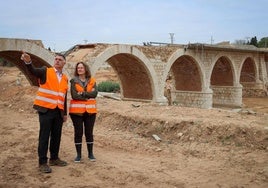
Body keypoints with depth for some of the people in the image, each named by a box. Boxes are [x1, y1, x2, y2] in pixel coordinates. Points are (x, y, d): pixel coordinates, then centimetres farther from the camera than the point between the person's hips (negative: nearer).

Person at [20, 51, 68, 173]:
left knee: (56, 136, 11)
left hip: (58, 111, 5)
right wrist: (28, 62, -43)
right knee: (44, 136, -2)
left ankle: (54, 158, 25)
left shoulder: (65, 78, 14)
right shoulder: (45, 71, 0)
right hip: (46, 109, -5)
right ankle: (43, 162, 4)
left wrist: (65, 113, 15)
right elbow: (33, 71, -21)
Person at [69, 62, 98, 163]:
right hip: (77, 110, -1)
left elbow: (95, 94, -8)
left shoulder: (92, 81, 6)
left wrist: (82, 93, -14)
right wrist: (88, 95, -9)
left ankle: (90, 153, 18)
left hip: (90, 110, 2)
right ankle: (78, 154, 13)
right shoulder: (74, 81, 1)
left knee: (89, 132, 7)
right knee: (78, 132, 3)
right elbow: (74, 95, -11)